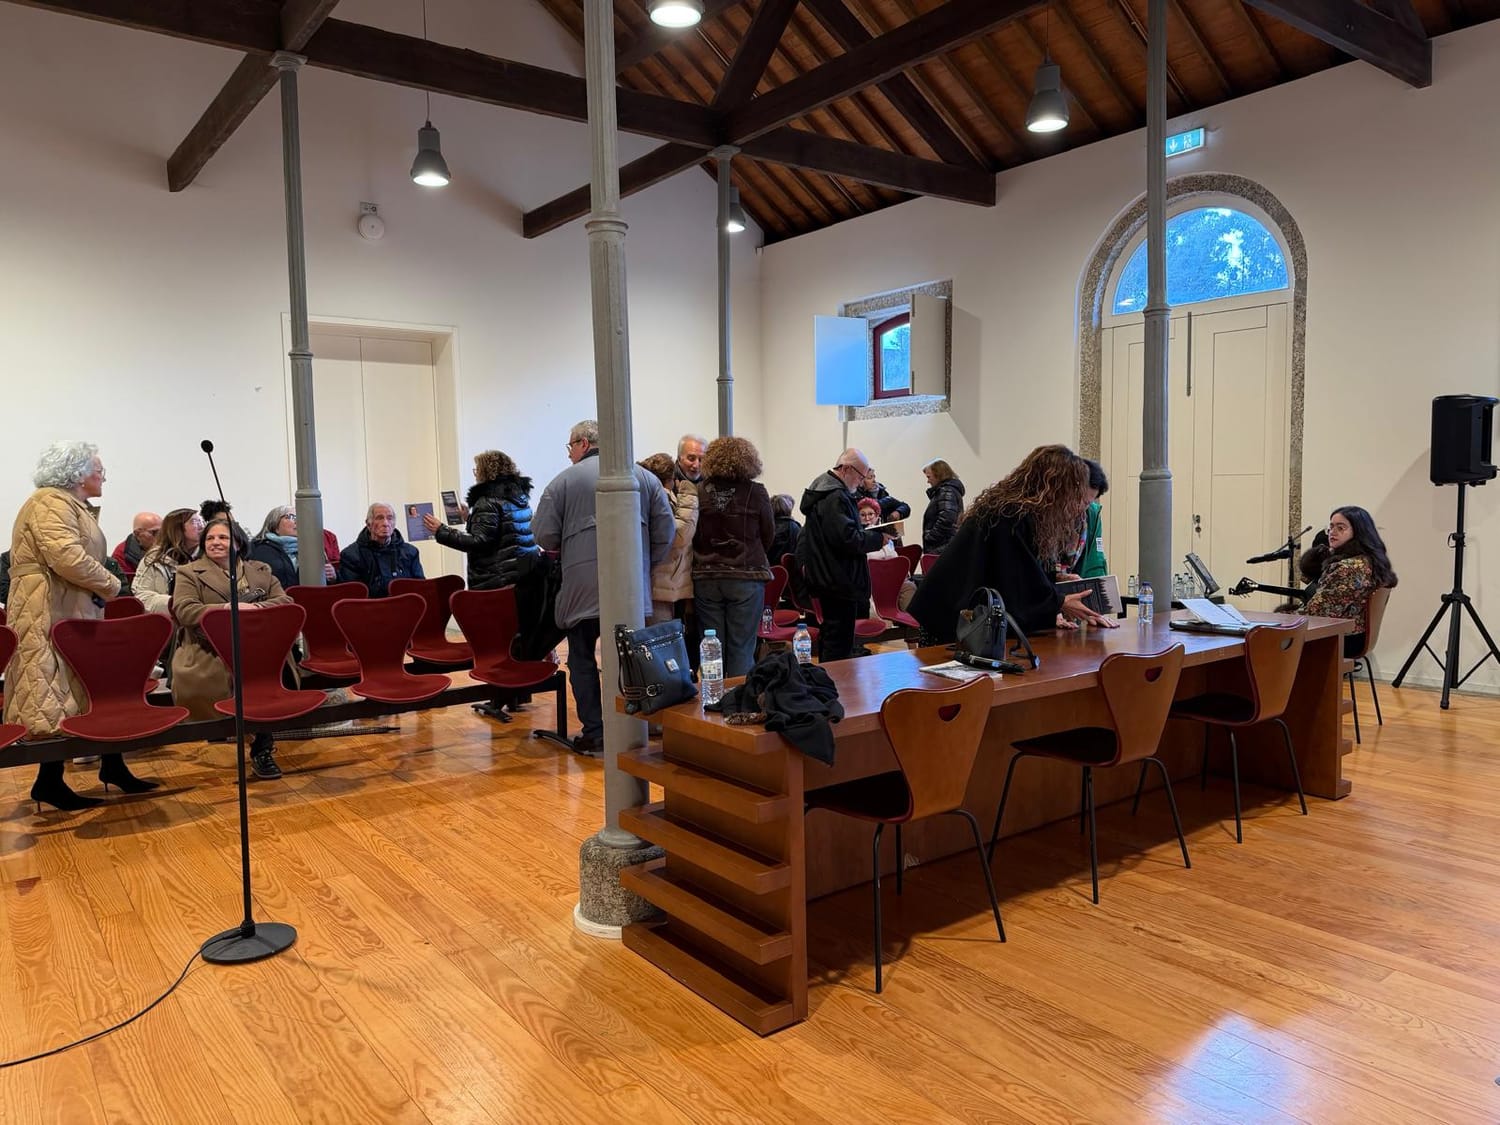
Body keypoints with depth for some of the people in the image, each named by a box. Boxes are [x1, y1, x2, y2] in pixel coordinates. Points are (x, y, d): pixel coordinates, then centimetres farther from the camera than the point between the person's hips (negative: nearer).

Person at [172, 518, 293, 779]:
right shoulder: (189, 573, 13)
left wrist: (255, 608, -12)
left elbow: (285, 601, 8)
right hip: (209, 656, -3)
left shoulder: (261, 570, 22)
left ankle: (262, 748, -15)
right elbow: (184, 611, -4)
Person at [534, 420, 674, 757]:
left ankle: (594, 735, 9)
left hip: (582, 587, -3)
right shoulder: (645, 477, 7)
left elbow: (544, 535, -5)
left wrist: (563, 547, 16)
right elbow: (666, 531, 3)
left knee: (582, 660, 9)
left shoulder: (564, 481, -2)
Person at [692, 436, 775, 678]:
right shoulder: (755, 492, -8)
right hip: (746, 577, -2)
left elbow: (692, 538, 1)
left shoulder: (699, 493, -6)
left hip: (706, 578, 2)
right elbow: (768, 536, 2)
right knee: (742, 649, 5)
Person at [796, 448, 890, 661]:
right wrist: (879, 538, -15)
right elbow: (848, 539, -26)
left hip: (823, 577, 11)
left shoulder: (820, 489, 16)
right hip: (838, 578, -11)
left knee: (829, 632, 19)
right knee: (840, 638, -5)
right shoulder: (836, 497, -19)